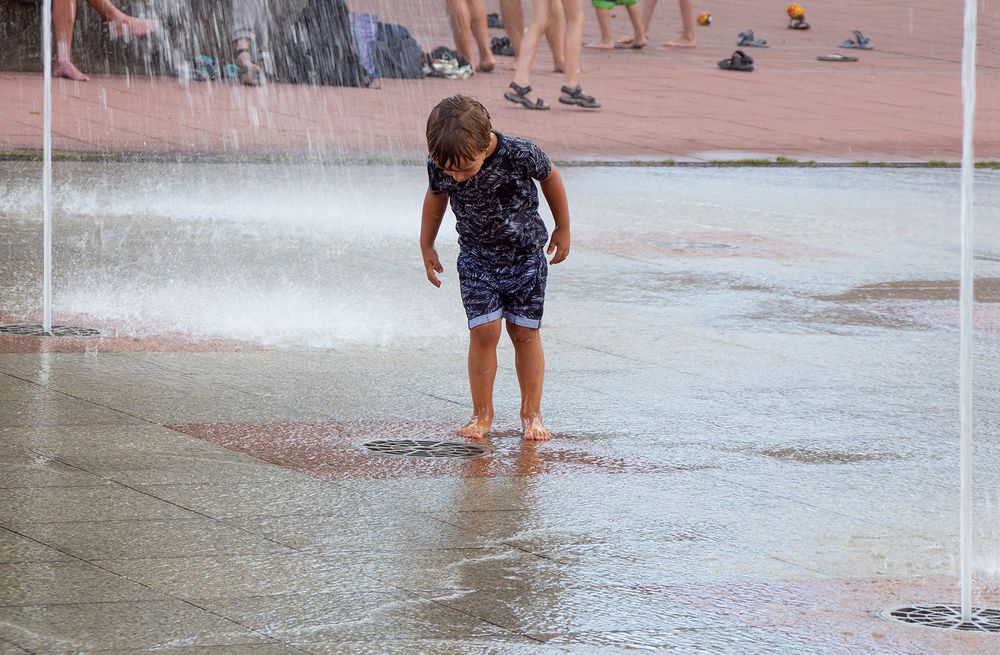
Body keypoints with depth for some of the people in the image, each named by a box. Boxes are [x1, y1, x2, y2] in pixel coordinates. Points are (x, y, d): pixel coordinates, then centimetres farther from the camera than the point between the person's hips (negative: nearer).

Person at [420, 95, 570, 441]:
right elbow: (435, 198, 5)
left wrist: (562, 229, 6)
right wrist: (427, 247, 14)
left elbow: (550, 177, -5)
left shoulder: (521, 154, -27)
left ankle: (531, 413, 14)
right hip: (477, 259, 1)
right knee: (484, 332, -8)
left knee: (525, 333, 2)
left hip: (526, 256, -1)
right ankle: (482, 414, 4)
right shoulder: (440, 166, -18)